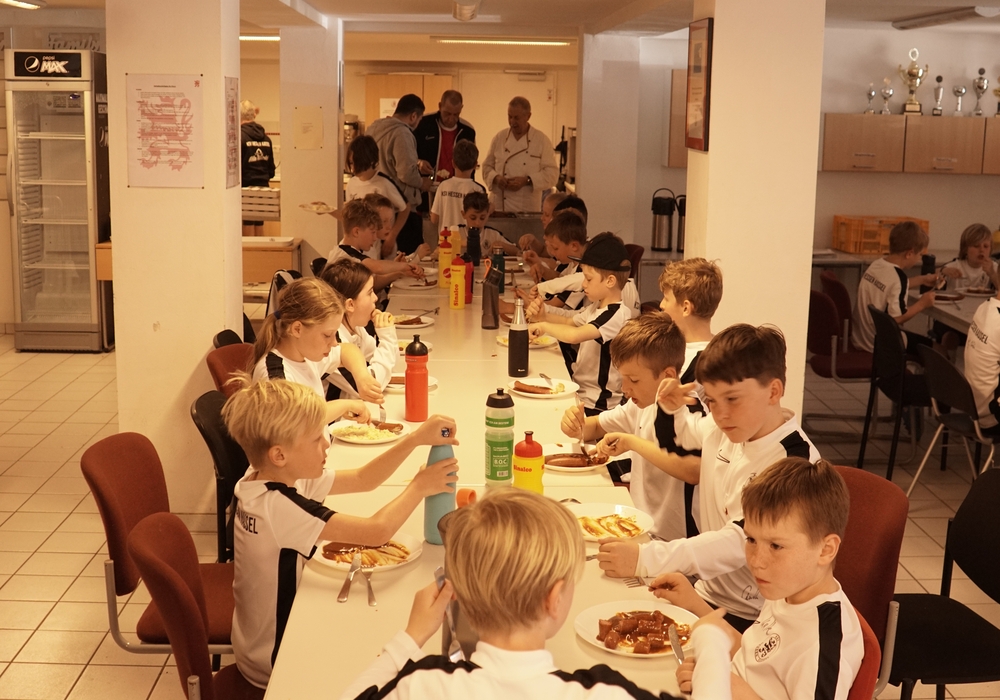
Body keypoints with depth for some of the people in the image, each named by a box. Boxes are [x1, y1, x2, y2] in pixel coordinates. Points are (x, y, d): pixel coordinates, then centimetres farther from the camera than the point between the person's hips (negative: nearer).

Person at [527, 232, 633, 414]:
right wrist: (543, 316, 3)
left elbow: (574, 335, -36)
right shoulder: (597, 307, 9)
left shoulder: (617, 315, -22)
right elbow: (569, 322, 25)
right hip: (580, 390, 9)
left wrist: (544, 326, -18)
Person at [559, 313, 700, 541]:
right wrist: (577, 426, -3)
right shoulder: (644, 404, 4)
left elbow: (694, 471, -38)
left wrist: (634, 443, -30)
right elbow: (598, 426, 20)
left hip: (665, 540, -8)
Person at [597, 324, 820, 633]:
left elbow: (738, 543, -32)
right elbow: (685, 436, 29)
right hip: (705, 592, 8)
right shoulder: (727, 429, 3)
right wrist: (673, 408, 7)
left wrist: (644, 559, -39)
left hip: (748, 619, -7)